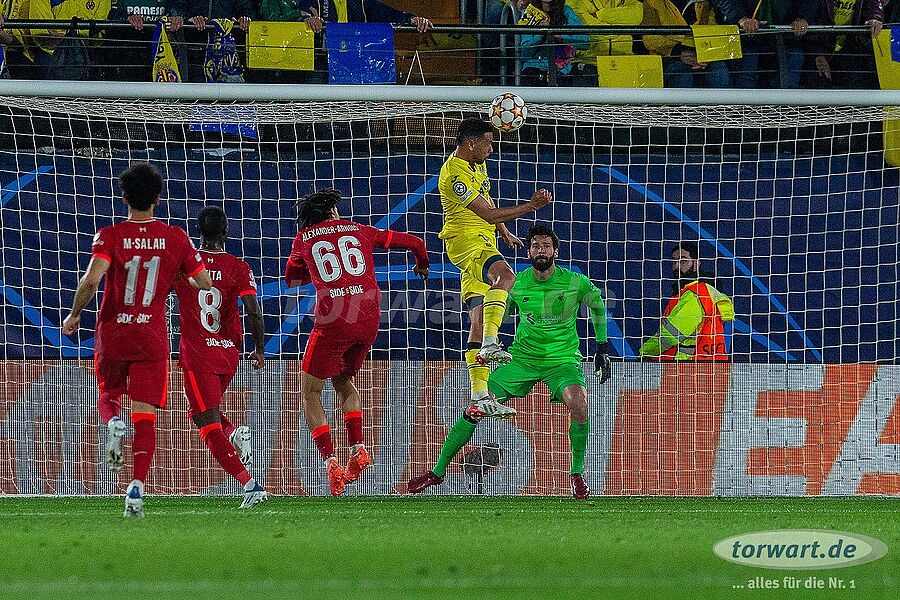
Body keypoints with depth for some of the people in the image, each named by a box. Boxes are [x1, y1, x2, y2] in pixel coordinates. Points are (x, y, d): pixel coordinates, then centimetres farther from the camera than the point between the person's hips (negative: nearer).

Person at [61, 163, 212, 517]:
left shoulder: (109, 236, -7)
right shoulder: (175, 238, -1)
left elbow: (91, 280, -21)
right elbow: (205, 283, 5)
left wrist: (74, 316, -4)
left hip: (112, 333, 0)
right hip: (152, 338, 0)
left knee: (108, 394, 24)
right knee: (145, 416, 0)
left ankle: (113, 423, -11)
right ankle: (137, 488, -15)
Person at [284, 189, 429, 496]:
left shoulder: (304, 239, 14)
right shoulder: (359, 231, 17)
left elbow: (291, 277, 30)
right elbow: (413, 242, 22)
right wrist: (422, 265, 44)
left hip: (333, 321, -3)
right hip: (369, 320, 3)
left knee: (310, 392, 10)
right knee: (343, 381, 27)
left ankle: (330, 462, -6)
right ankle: (357, 448, 10)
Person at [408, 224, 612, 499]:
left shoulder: (575, 283, -10)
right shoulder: (516, 284, -5)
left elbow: (598, 304, 11)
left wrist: (603, 348, 11)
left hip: (563, 360, -2)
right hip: (523, 359, 2)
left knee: (578, 403, -33)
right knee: (475, 409, -8)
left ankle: (578, 474, -11)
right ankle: (437, 471, 8)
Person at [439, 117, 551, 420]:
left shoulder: (477, 165, 15)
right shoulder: (456, 174, -18)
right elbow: (489, 214, -21)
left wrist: (505, 233, 38)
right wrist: (531, 206, -21)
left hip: (482, 241, 9)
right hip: (465, 239, -9)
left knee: (478, 319, 3)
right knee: (504, 275, -36)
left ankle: (480, 398, -2)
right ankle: (489, 344, -44)